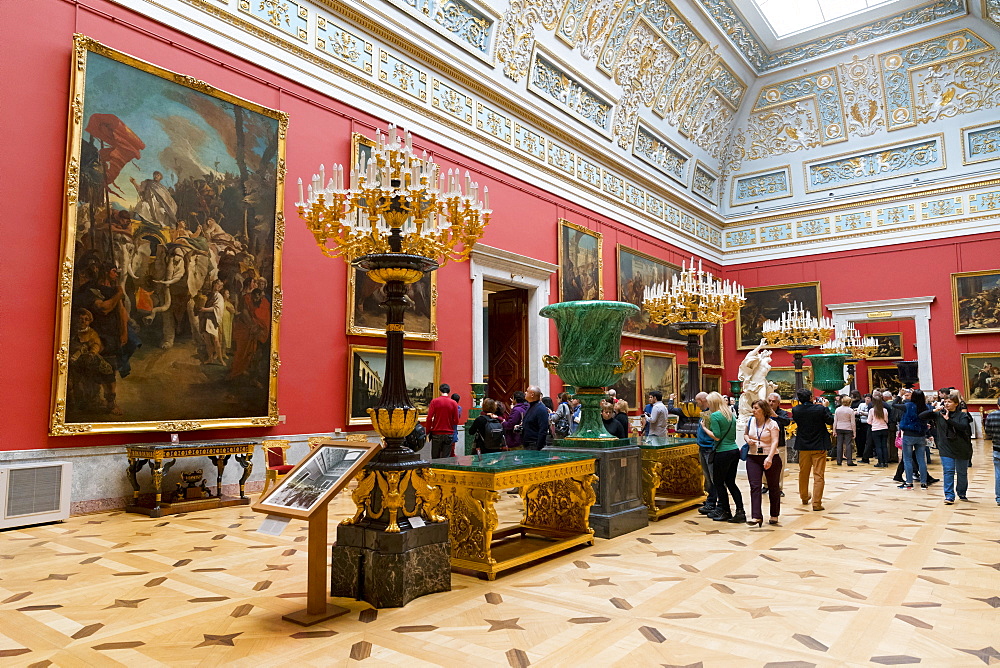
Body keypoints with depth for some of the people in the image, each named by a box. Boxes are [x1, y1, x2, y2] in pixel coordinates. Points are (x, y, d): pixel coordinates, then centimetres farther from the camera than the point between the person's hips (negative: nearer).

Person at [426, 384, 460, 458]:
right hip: (449, 434, 1)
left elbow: (429, 418, -8)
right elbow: (456, 421, -1)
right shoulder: (453, 403, -2)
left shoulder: (434, 401, -4)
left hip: (436, 433, -1)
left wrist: (428, 431, 3)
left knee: (435, 458, 9)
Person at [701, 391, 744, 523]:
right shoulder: (731, 415, 11)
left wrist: (705, 428, -4)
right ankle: (740, 511, 10)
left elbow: (717, 437, -17)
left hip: (723, 453, -8)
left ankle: (725, 512, 13)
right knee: (730, 482, 14)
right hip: (734, 450, 8)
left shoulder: (714, 416, -12)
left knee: (719, 482, 7)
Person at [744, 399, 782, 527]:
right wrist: (748, 439, -1)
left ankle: (774, 515, 22)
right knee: (754, 487, -6)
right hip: (753, 458, 4)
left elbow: (775, 441, -16)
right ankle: (756, 516, -7)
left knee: (773, 487, 8)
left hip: (771, 458, -3)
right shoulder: (750, 421, 7)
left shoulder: (772, 424, -7)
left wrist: (769, 457, -29)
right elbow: (745, 434, 24)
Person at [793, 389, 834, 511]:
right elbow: (830, 420, -2)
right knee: (818, 475, 1)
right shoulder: (820, 409, -16)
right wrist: (825, 407, 7)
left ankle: (804, 498, 35)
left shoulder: (796, 410, -10)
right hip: (819, 446, -3)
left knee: (803, 473, 19)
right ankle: (817, 503, -2)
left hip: (803, 447, 3)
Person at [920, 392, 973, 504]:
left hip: (961, 449, 0)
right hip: (946, 448, 0)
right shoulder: (939, 414, 2)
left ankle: (962, 494, 30)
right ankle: (949, 496, -5)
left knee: (962, 473, 12)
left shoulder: (962, 415, -4)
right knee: (948, 472, -6)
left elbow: (963, 427, -21)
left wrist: (948, 419, -25)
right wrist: (934, 410, -12)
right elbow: (921, 416, 0)